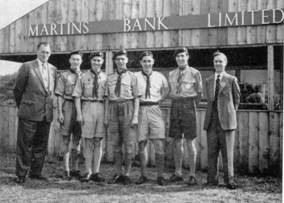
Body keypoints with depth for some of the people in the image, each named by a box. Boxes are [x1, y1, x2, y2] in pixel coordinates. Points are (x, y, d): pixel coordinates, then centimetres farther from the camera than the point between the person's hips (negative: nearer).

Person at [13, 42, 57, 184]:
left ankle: (36, 172, 21)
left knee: (41, 145, 10)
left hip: (46, 114, 5)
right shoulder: (27, 67, -3)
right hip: (29, 113, -5)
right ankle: (21, 174, 9)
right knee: (24, 145, 1)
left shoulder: (53, 69, 12)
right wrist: (22, 106, 8)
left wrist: (50, 108, 14)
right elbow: (17, 89, 2)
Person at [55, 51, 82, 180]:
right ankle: (66, 171, 4)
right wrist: (60, 112, -11)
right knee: (66, 139, 0)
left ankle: (75, 169, 16)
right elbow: (59, 96, -2)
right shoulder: (64, 76, 3)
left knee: (77, 140, 8)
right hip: (67, 107, -3)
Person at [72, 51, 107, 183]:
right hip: (87, 108, -1)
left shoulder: (105, 78, 8)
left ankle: (96, 172, 10)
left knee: (99, 141, 4)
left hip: (101, 108, 1)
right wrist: (79, 113, -6)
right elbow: (77, 96, 3)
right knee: (88, 140, 0)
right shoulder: (83, 77, 6)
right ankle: (88, 172, 6)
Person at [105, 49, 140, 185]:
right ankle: (118, 174, 15)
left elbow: (136, 98, -1)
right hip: (113, 109, 3)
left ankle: (127, 175, 8)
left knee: (128, 143, 0)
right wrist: (106, 116, 8)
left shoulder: (132, 77, 2)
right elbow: (107, 98, 13)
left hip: (127, 109, -3)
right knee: (116, 144, 7)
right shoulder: (110, 78, 11)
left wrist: (135, 117, -9)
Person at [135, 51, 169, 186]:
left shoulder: (159, 77, 9)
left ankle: (160, 176, 2)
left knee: (159, 144, -6)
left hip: (155, 110, 0)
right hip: (140, 109, 0)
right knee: (141, 143, 3)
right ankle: (143, 175, 13)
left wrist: (160, 100, 9)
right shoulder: (135, 77, 5)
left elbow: (166, 90, 22)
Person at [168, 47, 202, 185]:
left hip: (188, 105, -4)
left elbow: (199, 93, 5)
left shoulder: (194, 73, 1)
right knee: (177, 141, 6)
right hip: (175, 106, 4)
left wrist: (191, 105, 1)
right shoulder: (171, 74, 13)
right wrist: (176, 102, 9)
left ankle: (192, 175, 3)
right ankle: (178, 173, 15)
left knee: (190, 142, -3)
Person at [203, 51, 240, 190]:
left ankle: (229, 180, 5)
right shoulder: (208, 81, 14)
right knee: (211, 152, 4)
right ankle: (212, 180, 11)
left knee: (228, 151, -1)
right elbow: (210, 98, 6)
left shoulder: (232, 80, 4)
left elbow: (236, 99, 14)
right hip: (212, 119, 3)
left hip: (226, 120, -3)